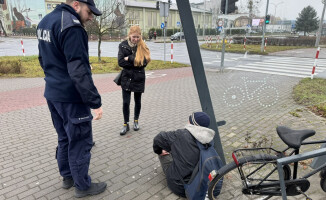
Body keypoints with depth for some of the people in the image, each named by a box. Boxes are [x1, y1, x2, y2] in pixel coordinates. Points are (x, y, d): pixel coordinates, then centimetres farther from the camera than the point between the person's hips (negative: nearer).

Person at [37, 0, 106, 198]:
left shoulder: (46, 21, 11)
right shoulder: (71, 26, -20)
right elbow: (79, 71, -25)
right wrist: (95, 102, -21)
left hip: (52, 93, 9)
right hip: (71, 97, -9)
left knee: (64, 138, 21)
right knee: (80, 142, 5)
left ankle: (68, 177, 37)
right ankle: (83, 186, 21)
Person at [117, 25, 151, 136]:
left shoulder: (142, 46, -4)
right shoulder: (123, 45, -4)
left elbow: (145, 62, -15)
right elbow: (120, 62, -11)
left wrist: (129, 58, -17)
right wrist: (136, 62, -14)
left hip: (139, 78, 0)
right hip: (126, 77, 0)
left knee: (137, 101, 14)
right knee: (125, 102, 0)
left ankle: (136, 120, 34)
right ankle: (126, 124, 15)